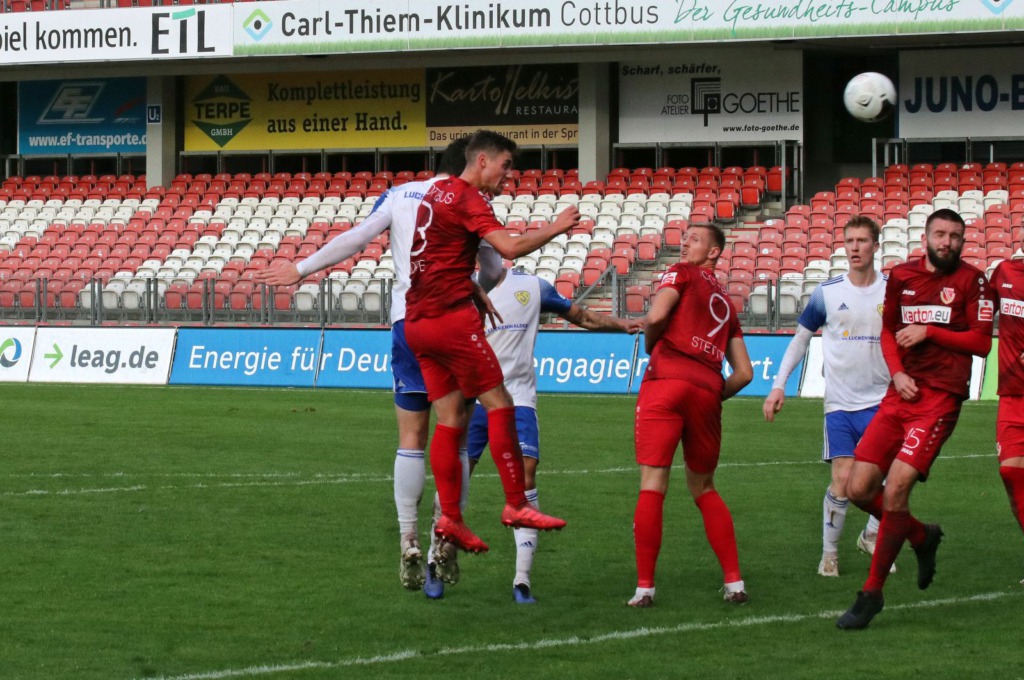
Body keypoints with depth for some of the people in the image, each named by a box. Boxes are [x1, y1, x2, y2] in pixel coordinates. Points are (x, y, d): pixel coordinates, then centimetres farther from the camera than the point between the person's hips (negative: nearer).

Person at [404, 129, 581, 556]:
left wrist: (475, 294, 27)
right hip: (451, 317, -9)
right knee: (500, 406, -5)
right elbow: (510, 248, -21)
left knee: (450, 420, 7)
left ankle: (449, 518, 2)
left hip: (418, 321, 9)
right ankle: (516, 505, -7)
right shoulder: (467, 197, -9)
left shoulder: (438, 192, 18)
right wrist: (555, 229, -8)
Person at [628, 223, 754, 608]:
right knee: (704, 489, 18)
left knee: (652, 486, -5)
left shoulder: (683, 273, 9)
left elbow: (655, 317, -9)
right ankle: (735, 583, 11)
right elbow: (744, 372, 20)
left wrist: (650, 345, 10)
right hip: (707, 392, 6)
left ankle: (645, 587, -8)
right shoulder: (726, 303, 25)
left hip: (666, 380, -5)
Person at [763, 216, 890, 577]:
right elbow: (801, 338, 9)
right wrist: (779, 384, 2)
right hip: (840, 402, -1)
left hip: (881, 401, 1)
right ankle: (829, 553, 9)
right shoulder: (827, 293, -1)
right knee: (842, 479, -8)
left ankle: (872, 536, 18)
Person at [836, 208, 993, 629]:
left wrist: (929, 331, -11)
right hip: (901, 394, 6)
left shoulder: (970, 281, -2)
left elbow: (982, 342, -5)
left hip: (940, 399, -6)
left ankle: (872, 594, -5)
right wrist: (897, 372, 2)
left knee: (895, 490, -17)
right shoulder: (901, 276, 11)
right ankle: (923, 538, 28)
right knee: (859, 489, 0)